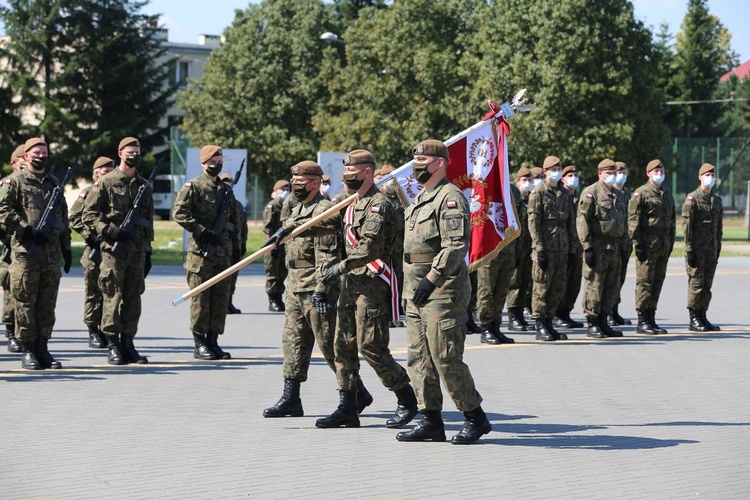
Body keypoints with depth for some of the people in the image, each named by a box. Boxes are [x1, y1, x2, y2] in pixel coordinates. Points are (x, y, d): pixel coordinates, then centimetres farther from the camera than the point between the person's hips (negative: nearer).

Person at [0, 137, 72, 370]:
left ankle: (43, 349, 12)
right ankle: (27, 352, 3)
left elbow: (63, 218, 23)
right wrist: (28, 231, -18)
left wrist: (66, 248, 18)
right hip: (25, 252, -5)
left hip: (52, 254, 5)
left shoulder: (54, 183, 19)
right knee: (25, 304, -2)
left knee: (47, 305, 6)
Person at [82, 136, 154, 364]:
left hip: (137, 251, 5)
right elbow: (88, 215, -3)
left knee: (133, 298, 6)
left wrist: (148, 251, 16)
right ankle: (113, 346, 0)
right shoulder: (105, 183, -1)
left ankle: (128, 344, 12)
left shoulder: (144, 185, 15)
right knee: (113, 297, -5)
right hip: (114, 250, -5)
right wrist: (110, 231, -17)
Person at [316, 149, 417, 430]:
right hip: (351, 284, 10)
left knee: (371, 347, -10)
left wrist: (340, 268, -18)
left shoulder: (378, 205, -13)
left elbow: (369, 248, -23)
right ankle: (347, 408, 11)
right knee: (344, 345, 7)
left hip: (372, 284, -10)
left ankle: (407, 399, 5)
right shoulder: (352, 204, 17)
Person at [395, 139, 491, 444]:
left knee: (446, 358, -8)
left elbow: (457, 245, -21)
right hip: (416, 292, 10)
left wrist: (431, 280, -23)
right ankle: (431, 421, 13)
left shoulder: (450, 197, -11)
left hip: (443, 292, -10)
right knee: (418, 358, 8)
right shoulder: (419, 200, 19)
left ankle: (475, 418, 3)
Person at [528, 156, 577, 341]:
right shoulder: (538, 192, -5)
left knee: (558, 288, 8)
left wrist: (572, 246, 11)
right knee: (542, 286, -4)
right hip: (546, 247, -6)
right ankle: (540, 327, 0)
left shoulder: (565, 193, 15)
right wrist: (539, 248, -16)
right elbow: (533, 221, -10)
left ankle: (549, 323, 16)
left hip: (562, 248, 6)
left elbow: (571, 221, 18)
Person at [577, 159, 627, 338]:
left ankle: (603, 322, 18)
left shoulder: (616, 195, 18)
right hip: (598, 247, -8)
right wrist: (587, 247, -18)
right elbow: (582, 221, -13)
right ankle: (592, 325, 0)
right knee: (594, 285, -5)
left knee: (611, 287, 9)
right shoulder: (591, 193, -7)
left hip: (614, 248, 8)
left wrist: (620, 245, 19)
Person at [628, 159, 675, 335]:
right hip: (648, 244, -7)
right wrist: (638, 244, -15)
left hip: (664, 246, 7)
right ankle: (642, 322, -3)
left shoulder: (667, 194, 17)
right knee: (645, 282, -6)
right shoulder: (641, 193, -6)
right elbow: (633, 220, -10)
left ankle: (651, 319, 14)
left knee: (658, 282, 8)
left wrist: (671, 242, 16)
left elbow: (672, 220, 23)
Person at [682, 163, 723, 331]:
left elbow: (719, 227, 18)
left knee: (707, 285, 8)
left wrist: (718, 248, 13)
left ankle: (702, 317, 14)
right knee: (696, 283, -5)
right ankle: (694, 319, 0)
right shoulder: (692, 198, -6)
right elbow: (686, 226, -10)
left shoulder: (717, 200, 14)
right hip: (697, 249, -6)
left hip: (712, 250, 6)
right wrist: (689, 250, -14)